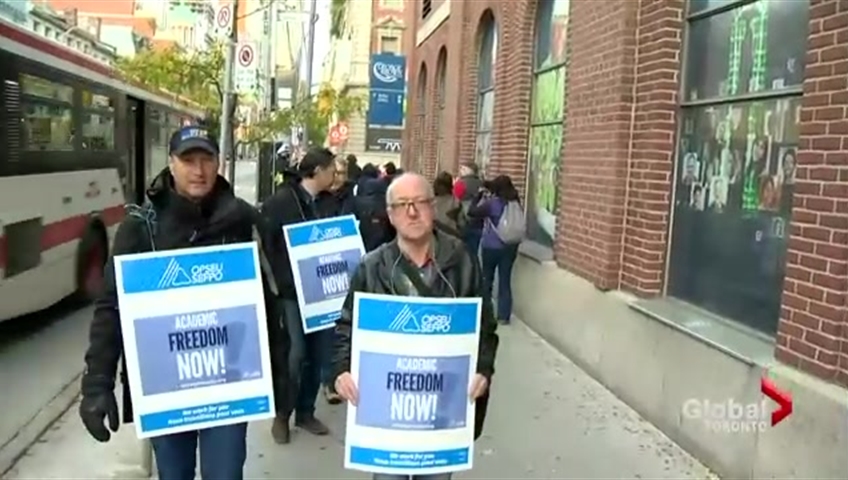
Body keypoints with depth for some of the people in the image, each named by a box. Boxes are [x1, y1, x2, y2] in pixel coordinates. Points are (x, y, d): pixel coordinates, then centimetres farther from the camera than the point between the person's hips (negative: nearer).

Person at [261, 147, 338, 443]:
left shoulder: (328, 203, 9)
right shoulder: (279, 202, -7)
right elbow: (265, 246, -10)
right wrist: (277, 284, -15)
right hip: (291, 292, -5)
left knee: (318, 354, 9)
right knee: (295, 354, -6)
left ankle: (306, 412, 24)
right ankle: (282, 414, 14)